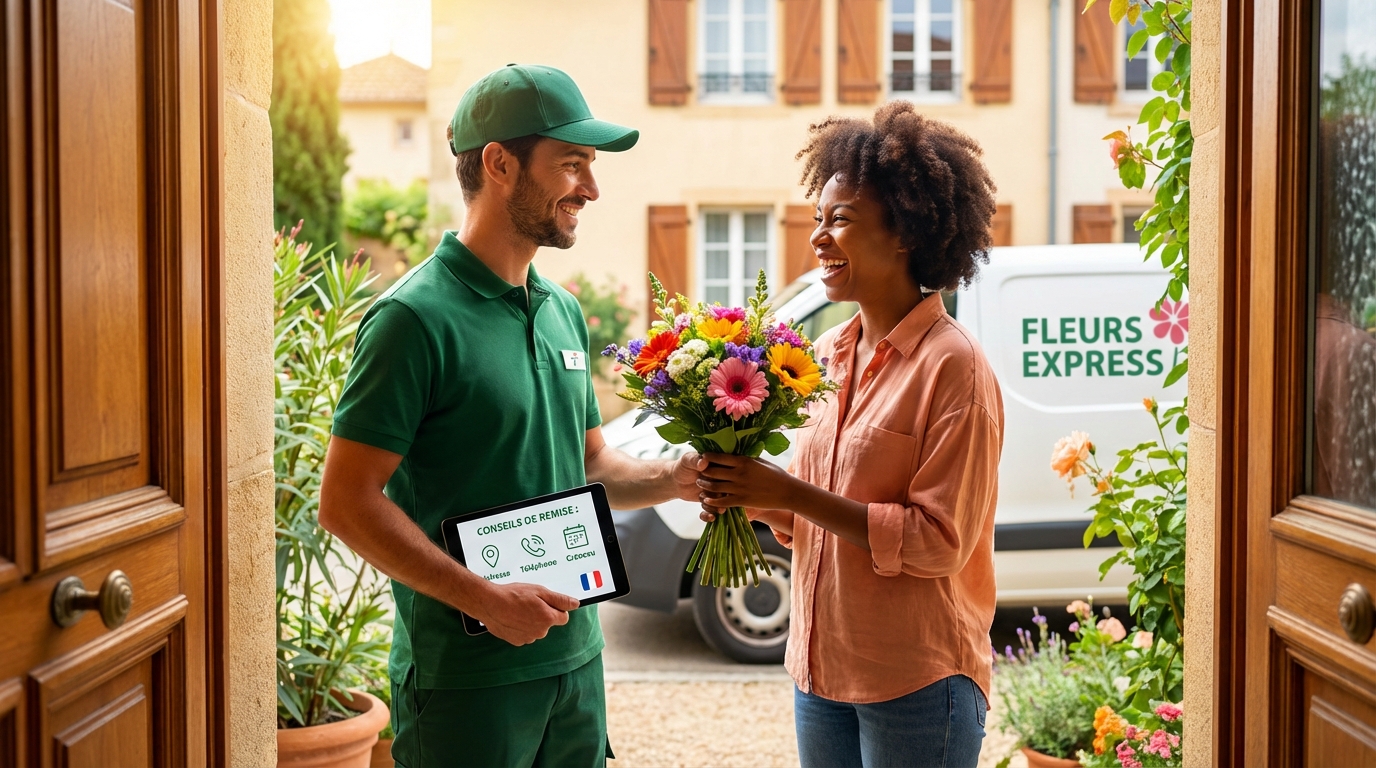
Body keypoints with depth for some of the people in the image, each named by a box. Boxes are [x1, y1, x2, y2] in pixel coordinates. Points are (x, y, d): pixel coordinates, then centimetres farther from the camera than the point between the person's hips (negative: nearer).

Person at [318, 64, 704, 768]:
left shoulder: (564, 312, 10)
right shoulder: (416, 318, -14)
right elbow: (348, 504, -17)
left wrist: (674, 477, 0)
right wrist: (486, 600, -21)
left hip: (576, 658, 7)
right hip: (465, 677, -7)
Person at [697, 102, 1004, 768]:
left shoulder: (953, 367, -14)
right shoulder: (829, 354, 7)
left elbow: (940, 541, -18)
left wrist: (791, 494, -20)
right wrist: (753, 498, -5)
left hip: (916, 685, -6)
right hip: (821, 673, 7)